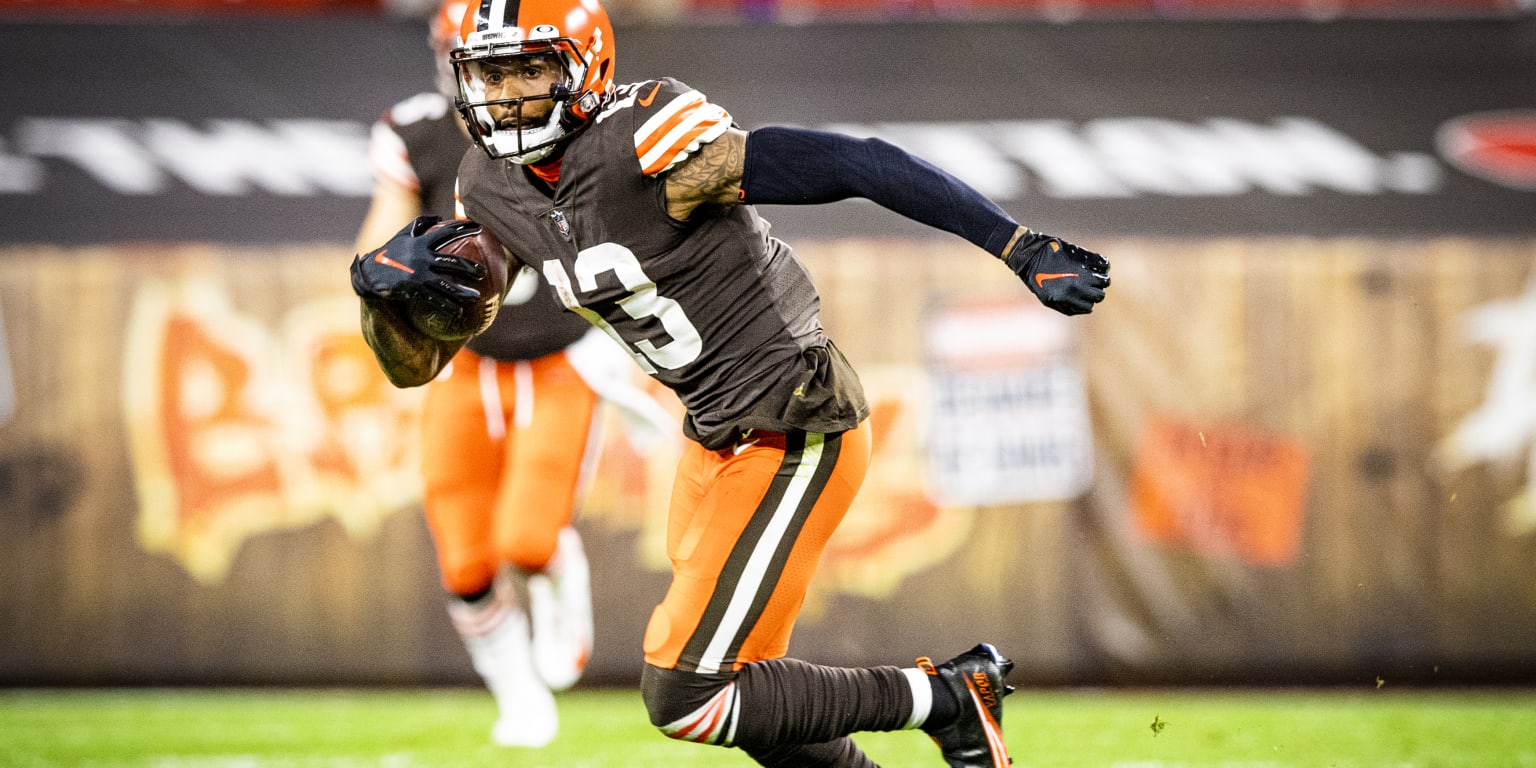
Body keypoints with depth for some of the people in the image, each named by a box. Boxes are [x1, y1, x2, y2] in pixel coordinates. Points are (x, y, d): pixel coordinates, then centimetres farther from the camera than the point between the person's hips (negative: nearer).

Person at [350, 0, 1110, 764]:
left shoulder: (640, 145, -25)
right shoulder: (491, 187, 1)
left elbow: (856, 165, -28)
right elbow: (414, 360, 9)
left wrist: (1021, 248, -31)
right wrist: (381, 281, -15)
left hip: (795, 436, -9)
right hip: (713, 437, 9)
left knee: (684, 698, -8)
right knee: (739, 686, 19)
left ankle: (953, 696, 5)